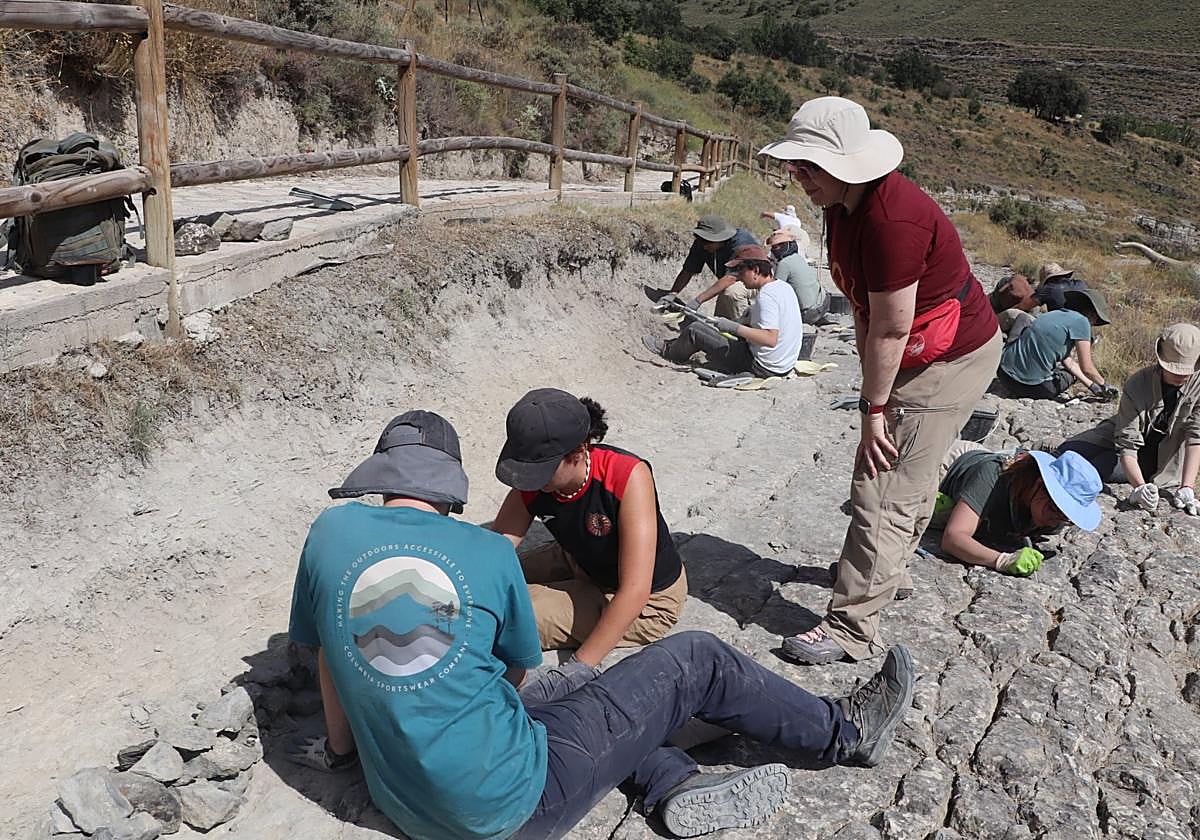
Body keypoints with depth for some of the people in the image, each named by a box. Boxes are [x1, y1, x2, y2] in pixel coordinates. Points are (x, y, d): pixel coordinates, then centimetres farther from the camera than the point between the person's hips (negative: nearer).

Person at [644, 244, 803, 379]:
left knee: (695, 329, 2)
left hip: (761, 368, -9)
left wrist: (734, 328, -27)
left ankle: (668, 352, 30)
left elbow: (771, 339, -32)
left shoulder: (766, 296, -21)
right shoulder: (784, 287, 8)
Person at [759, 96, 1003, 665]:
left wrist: (874, 408, -18)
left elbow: (891, 329, -28)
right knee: (909, 474, 25)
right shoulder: (843, 206, -2)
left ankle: (851, 629, -2)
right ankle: (889, 571, 46)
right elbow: (864, 311, 2)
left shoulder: (890, 220, -33)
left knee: (883, 492, -9)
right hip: (917, 357, 10)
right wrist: (872, 390, 4)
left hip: (952, 361, -10)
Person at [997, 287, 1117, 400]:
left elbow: (1067, 361, 22)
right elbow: (1087, 369, -4)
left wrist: (1091, 385, 25)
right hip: (1032, 386, -6)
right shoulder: (1081, 321, -5)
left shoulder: (1057, 314, 19)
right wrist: (1103, 384, 15)